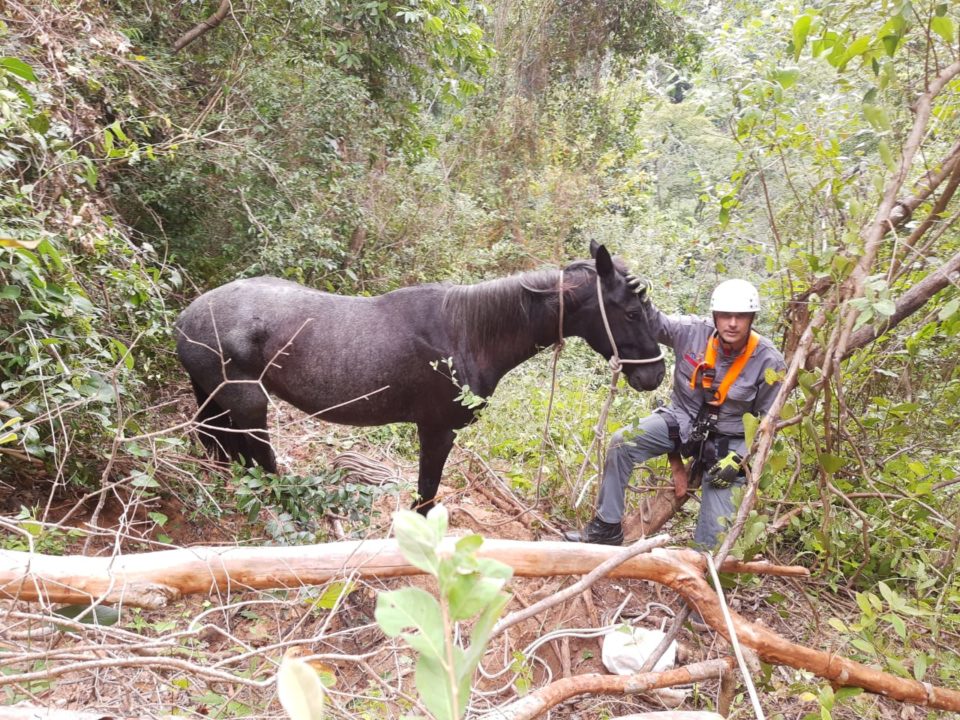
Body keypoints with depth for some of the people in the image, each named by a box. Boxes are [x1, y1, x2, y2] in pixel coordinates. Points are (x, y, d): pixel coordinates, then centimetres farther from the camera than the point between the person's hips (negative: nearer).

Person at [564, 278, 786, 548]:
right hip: (682, 419, 2)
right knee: (622, 442, -19)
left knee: (717, 532, -10)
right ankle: (607, 528, -8)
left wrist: (738, 458, -17)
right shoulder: (694, 331, -13)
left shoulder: (768, 361, -16)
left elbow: (766, 420, -9)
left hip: (727, 442, -2)